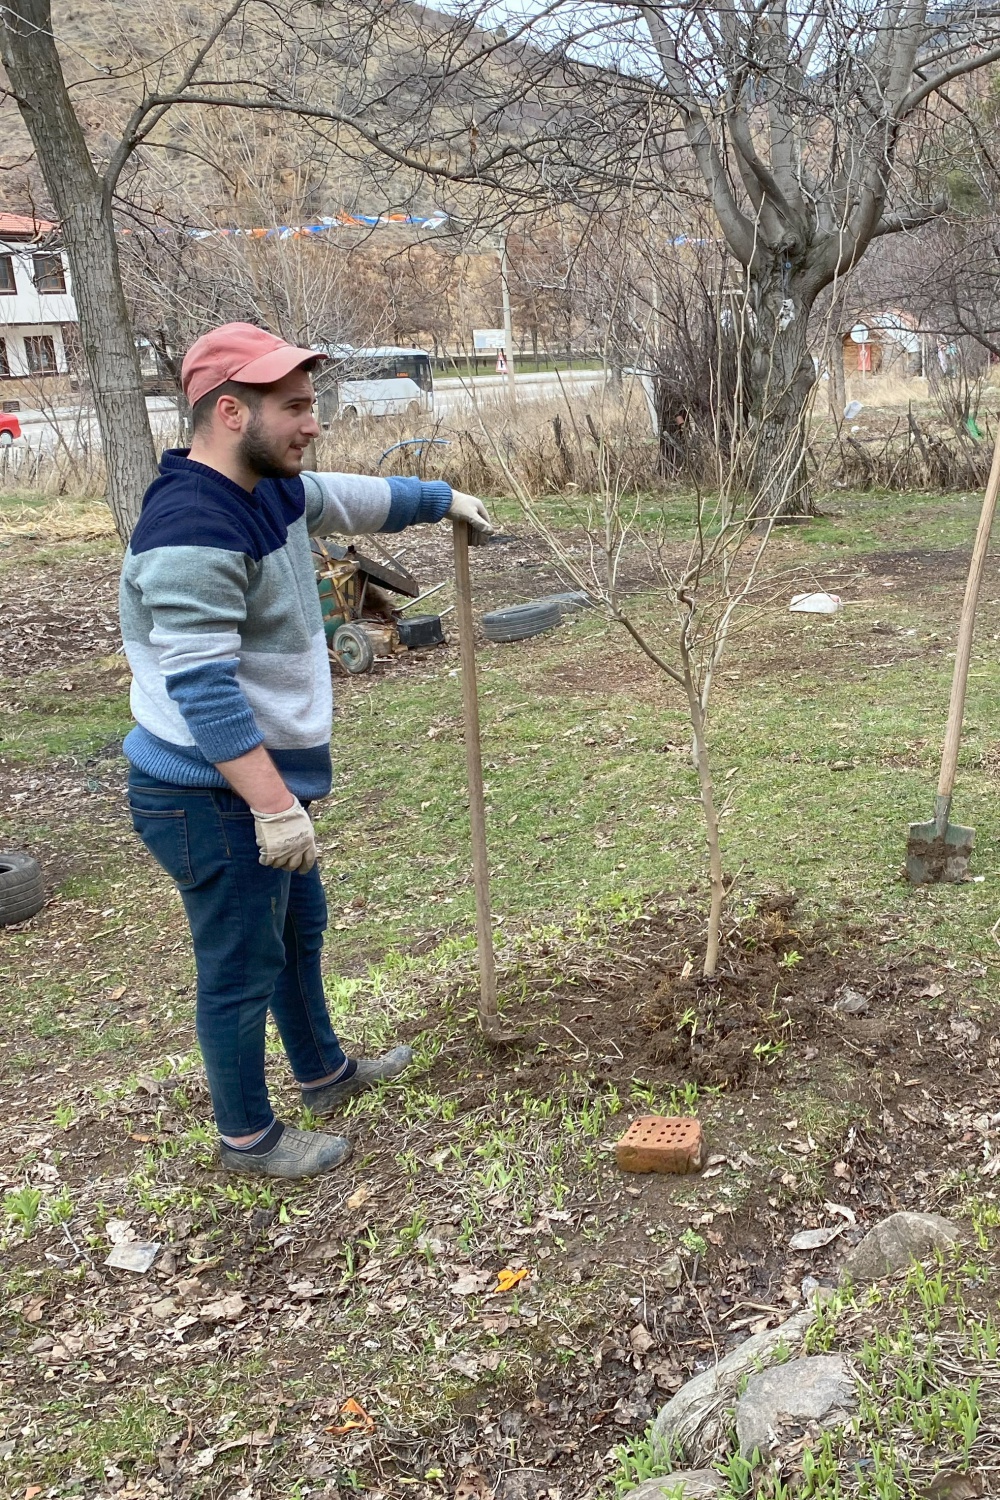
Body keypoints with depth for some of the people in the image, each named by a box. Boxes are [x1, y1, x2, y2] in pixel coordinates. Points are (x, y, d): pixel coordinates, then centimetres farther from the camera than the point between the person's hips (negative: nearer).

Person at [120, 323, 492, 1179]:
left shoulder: (269, 489, 5)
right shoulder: (194, 529, -26)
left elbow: (354, 498, 24)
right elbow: (203, 688, -31)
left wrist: (444, 500, 34)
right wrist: (274, 806, -32)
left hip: (263, 784, 10)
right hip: (214, 799, -10)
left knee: (300, 932, 25)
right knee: (243, 969, 6)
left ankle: (326, 1074, 46)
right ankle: (248, 1138, 27)